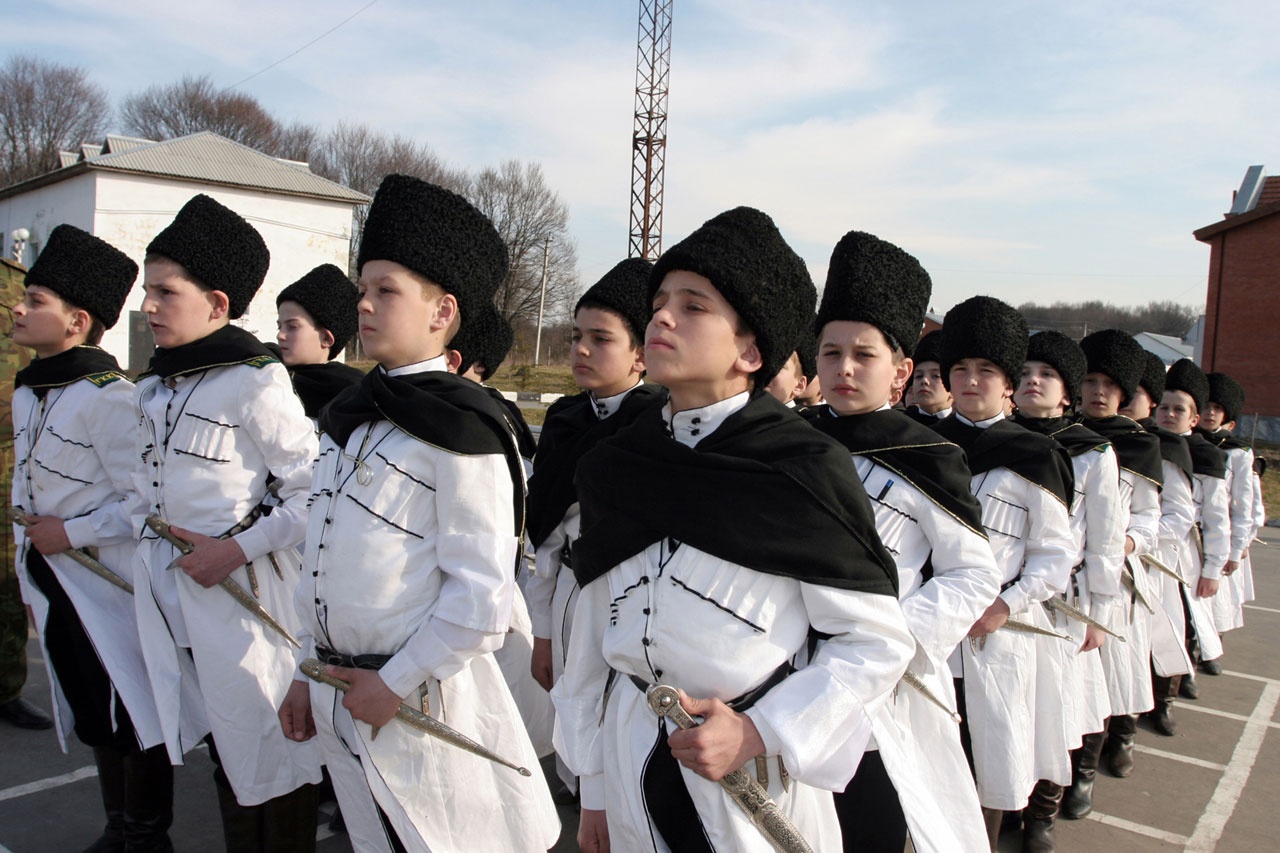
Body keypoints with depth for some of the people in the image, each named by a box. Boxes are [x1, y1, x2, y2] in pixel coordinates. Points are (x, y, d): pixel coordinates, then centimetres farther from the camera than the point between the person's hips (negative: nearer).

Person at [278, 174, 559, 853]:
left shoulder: (459, 430, -16)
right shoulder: (347, 418, 9)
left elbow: (480, 599, -19)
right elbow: (324, 560, 14)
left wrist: (395, 684, -15)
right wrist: (308, 675, 14)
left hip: (417, 699, -7)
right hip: (338, 694, 7)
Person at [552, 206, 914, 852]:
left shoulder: (805, 471, -14)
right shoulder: (611, 469, -1)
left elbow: (876, 643, -9)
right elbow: (593, 628, 6)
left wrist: (758, 732, -19)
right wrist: (592, 786, 10)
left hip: (757, 777, -4)